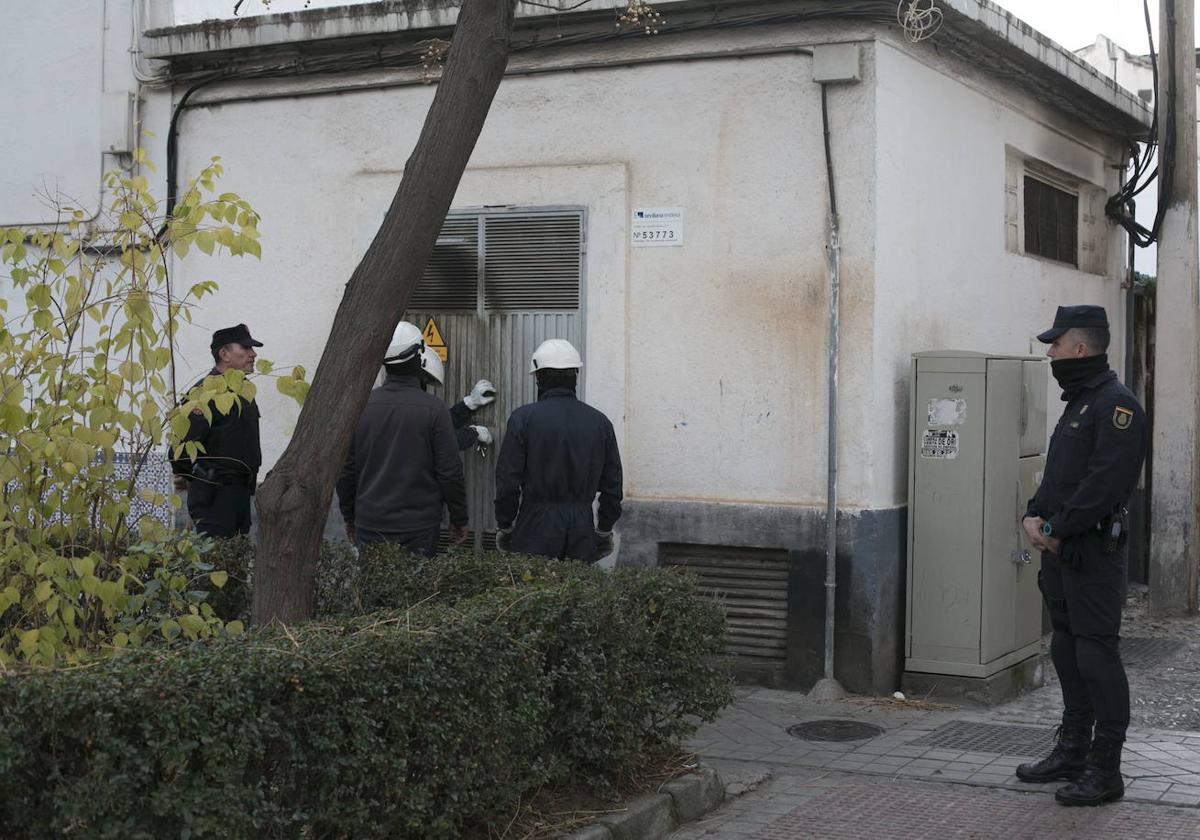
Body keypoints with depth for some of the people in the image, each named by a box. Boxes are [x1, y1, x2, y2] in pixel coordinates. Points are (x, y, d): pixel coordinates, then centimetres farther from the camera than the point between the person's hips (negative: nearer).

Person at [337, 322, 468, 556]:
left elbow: (346, 469, 5)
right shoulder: (434, 409, -10)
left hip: (369, 526, 3)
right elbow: (449, 472, -8)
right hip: (418, 527, -3)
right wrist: (459, 519, 5)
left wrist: (349, 515, 18)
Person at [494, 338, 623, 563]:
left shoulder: (524, 418, -6)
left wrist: (504, 527, 6)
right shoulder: (600, 422, 5)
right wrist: (604, 531, 18)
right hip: (582, 529, 3)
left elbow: (508, 480, -6)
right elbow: (612, 484, 8)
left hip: (536, 527, -3)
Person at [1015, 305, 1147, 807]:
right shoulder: (1077, 404, 19)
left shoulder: (1116, 405, -13)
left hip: (1093, 549, -10)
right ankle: (1073, 751, 25)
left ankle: (1105, 769, -4)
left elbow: (1105, 482, -22)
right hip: (1059, 547, 10)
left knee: (1096, 652, -8)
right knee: (1067, 650, 15)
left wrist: (1056, 528, -17)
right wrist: (1034, 516, 4)